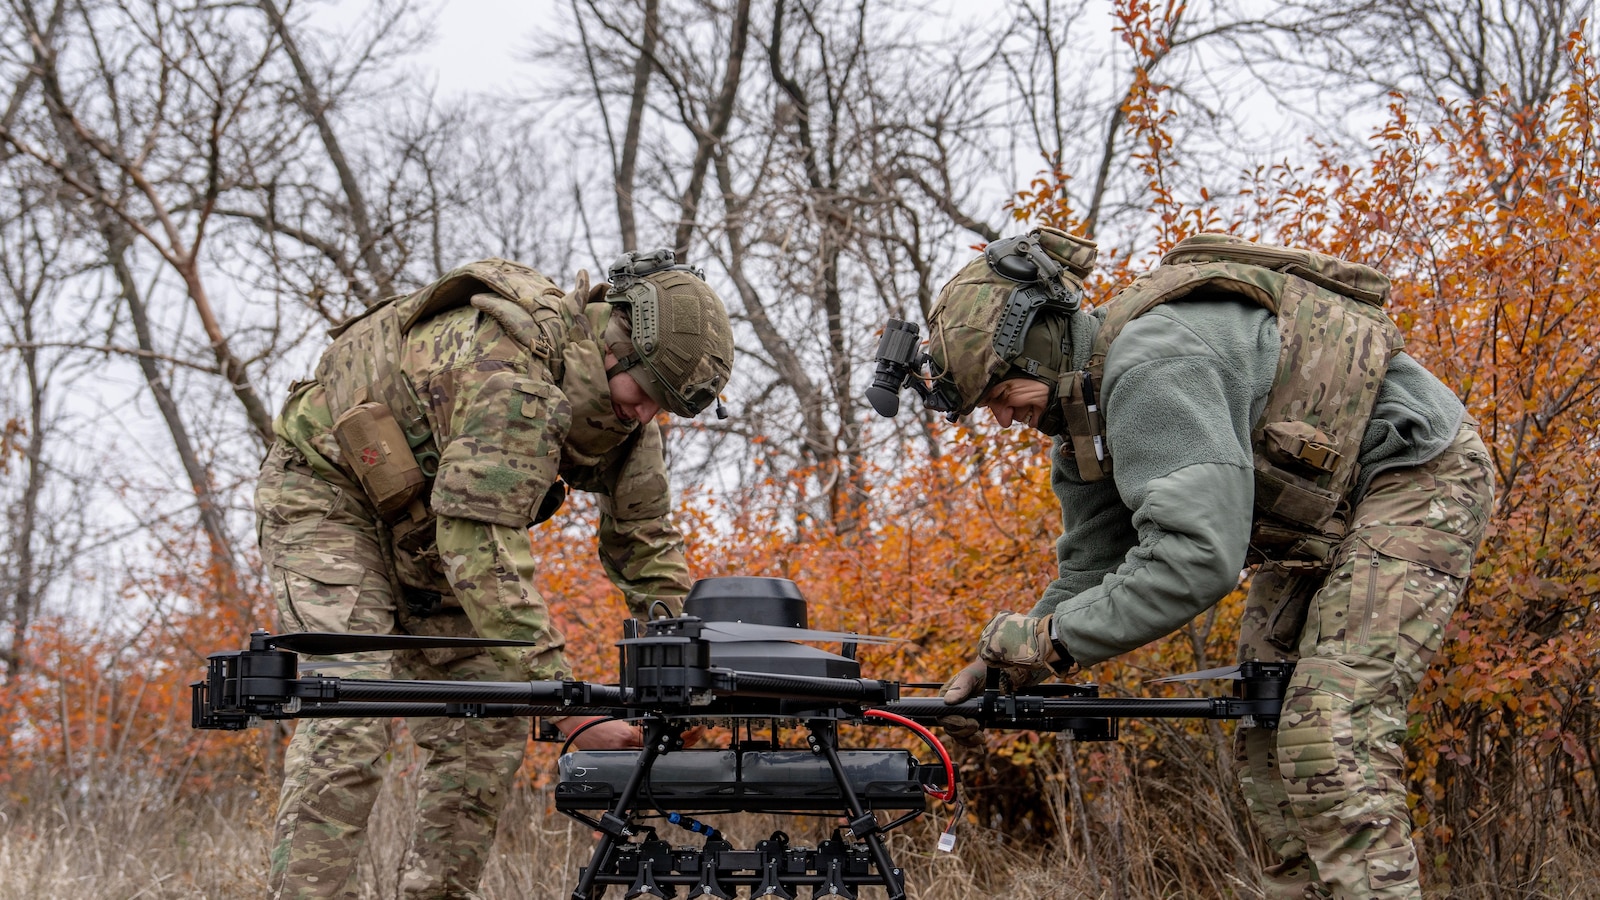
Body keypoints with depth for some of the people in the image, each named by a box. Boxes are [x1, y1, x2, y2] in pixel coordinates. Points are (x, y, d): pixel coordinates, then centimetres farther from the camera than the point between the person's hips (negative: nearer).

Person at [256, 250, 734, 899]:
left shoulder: (623, 408, -10)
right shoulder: (509, 375, -38)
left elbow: (643, 540, 1)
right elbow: (484, 551, -41)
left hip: (431, 525, 8)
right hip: (326, 490, -8)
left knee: (490, 722, -2)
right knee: (349, 714, -23)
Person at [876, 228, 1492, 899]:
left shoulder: (1151, 365, -31)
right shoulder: (1083, 404, 2)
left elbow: (1196, 558, -38)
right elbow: (1093, 571, 5)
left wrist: (1049, 638, -32)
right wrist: (1004, 660, -10)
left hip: (1415, 475, -11)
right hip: (1318, 515, 11)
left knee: (1330, 739, -20)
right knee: (1266, 742, 9)